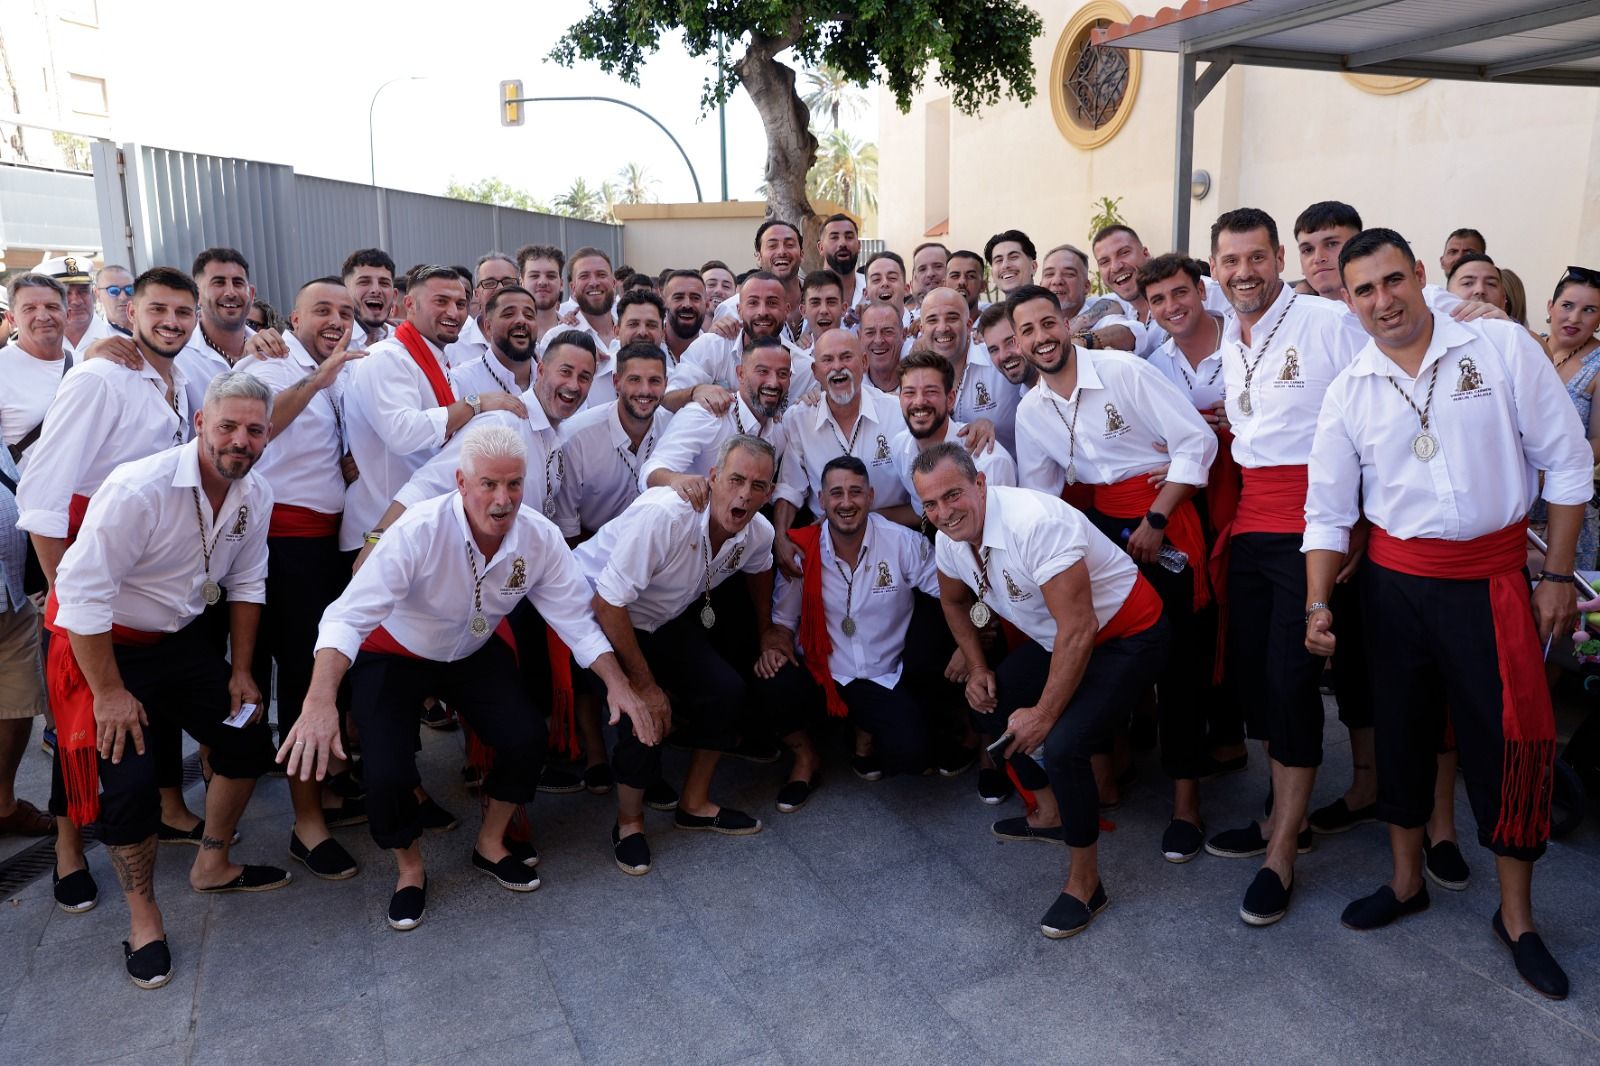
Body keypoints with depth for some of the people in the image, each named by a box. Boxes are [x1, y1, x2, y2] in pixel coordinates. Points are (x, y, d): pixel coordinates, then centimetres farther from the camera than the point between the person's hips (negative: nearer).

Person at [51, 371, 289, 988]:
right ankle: (142, 918, 10)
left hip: (180, 638, 7)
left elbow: (245, 584, 5)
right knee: (128, 780, -13)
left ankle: (212, 865, 32)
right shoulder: (140, 488, -29)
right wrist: (109, 693, -23)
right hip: (102, 646, -7)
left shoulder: (255, 495, -7)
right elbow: (82, 589, -27)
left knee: (248, 740, 9)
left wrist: (240, 671, 6)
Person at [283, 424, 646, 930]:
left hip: (476, 652, 4)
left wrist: (617, 684, -22)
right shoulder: (419, 531, -34)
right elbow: (349, 616, -39)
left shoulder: (540, 537, -20)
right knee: (387, 773, -20)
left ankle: (490, 844, 18)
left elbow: (576, 618, -12)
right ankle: (409, 868, 14)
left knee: (527, 739, -13)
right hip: (394, 654, -3)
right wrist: (320, 702, -53)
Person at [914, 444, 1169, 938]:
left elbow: (1079, 630, -31)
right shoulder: (949, 537, -7)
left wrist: (1043, 715, -23)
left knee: (1061, 744, -24)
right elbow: (954, 601, 17)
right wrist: (977, 668, 6)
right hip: (1056, 638, 9)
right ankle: (1051, 814, 28)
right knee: (989, 703, 7)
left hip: (1127, 634, -9)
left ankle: (1085, 882, -1)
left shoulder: (1034, 523, -33)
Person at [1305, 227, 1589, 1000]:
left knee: (1508, 744, 3)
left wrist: (1558, 575, -2)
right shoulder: (1349, 391, 1)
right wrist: (1318, 604, -3)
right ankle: (1406, 883, 33)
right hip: (1396, 580, 2)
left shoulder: (1501, 346, -5)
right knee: (1400, 732, 13)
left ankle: (1516, 917, 23)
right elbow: (1327, 509, 5)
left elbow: (1566, 463, -2)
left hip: (1492, 579, -2)